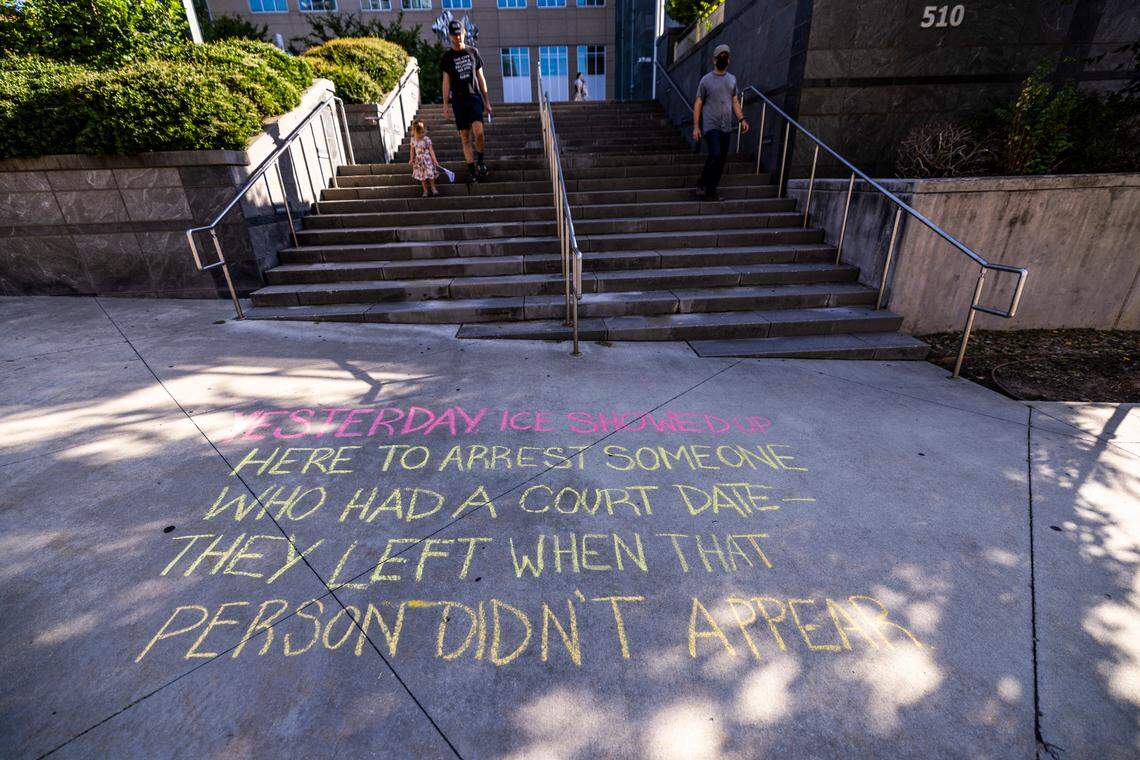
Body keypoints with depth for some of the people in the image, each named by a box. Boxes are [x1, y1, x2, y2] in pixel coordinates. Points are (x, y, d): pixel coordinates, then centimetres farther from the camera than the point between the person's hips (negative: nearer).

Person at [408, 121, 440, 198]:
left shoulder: (427, 139, -12)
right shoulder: (413, 140, -3)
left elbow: (431, 150, -10)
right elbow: (412, 150, 8)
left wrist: (435, 160, -13)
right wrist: (412, 159, 9)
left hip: (427, 159, -3)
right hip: (419, 161, 3)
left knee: (430, 174, -1)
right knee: (422, 177, 7)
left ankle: (433, 188, 20)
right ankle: (425, 191, 17)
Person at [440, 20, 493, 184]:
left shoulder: (473, 52, 10)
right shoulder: (447, 57, 6)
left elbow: (481, 77, 12)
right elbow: (446, 81, 7)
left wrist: (487, 101, 9)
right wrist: (445, 104, 1)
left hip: (475, 98, 0)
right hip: (459, 101, 0)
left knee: (478, 131, -22)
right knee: (465, 137, -1)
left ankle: (480, 159, 2)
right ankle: (472, 170, 7)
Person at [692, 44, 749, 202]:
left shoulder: (732, 79, 14)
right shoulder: (706, 80, 1)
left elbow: (735, 102, 17)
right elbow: (698, 104, 0)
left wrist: (742, 119, 3)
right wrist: (696, 126, -8)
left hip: (726, 128, 5)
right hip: (711, 126, -5)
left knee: (722, 160, 3)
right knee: (715, 155, -22)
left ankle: (710, 191, 11)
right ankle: (702, 183, -3)